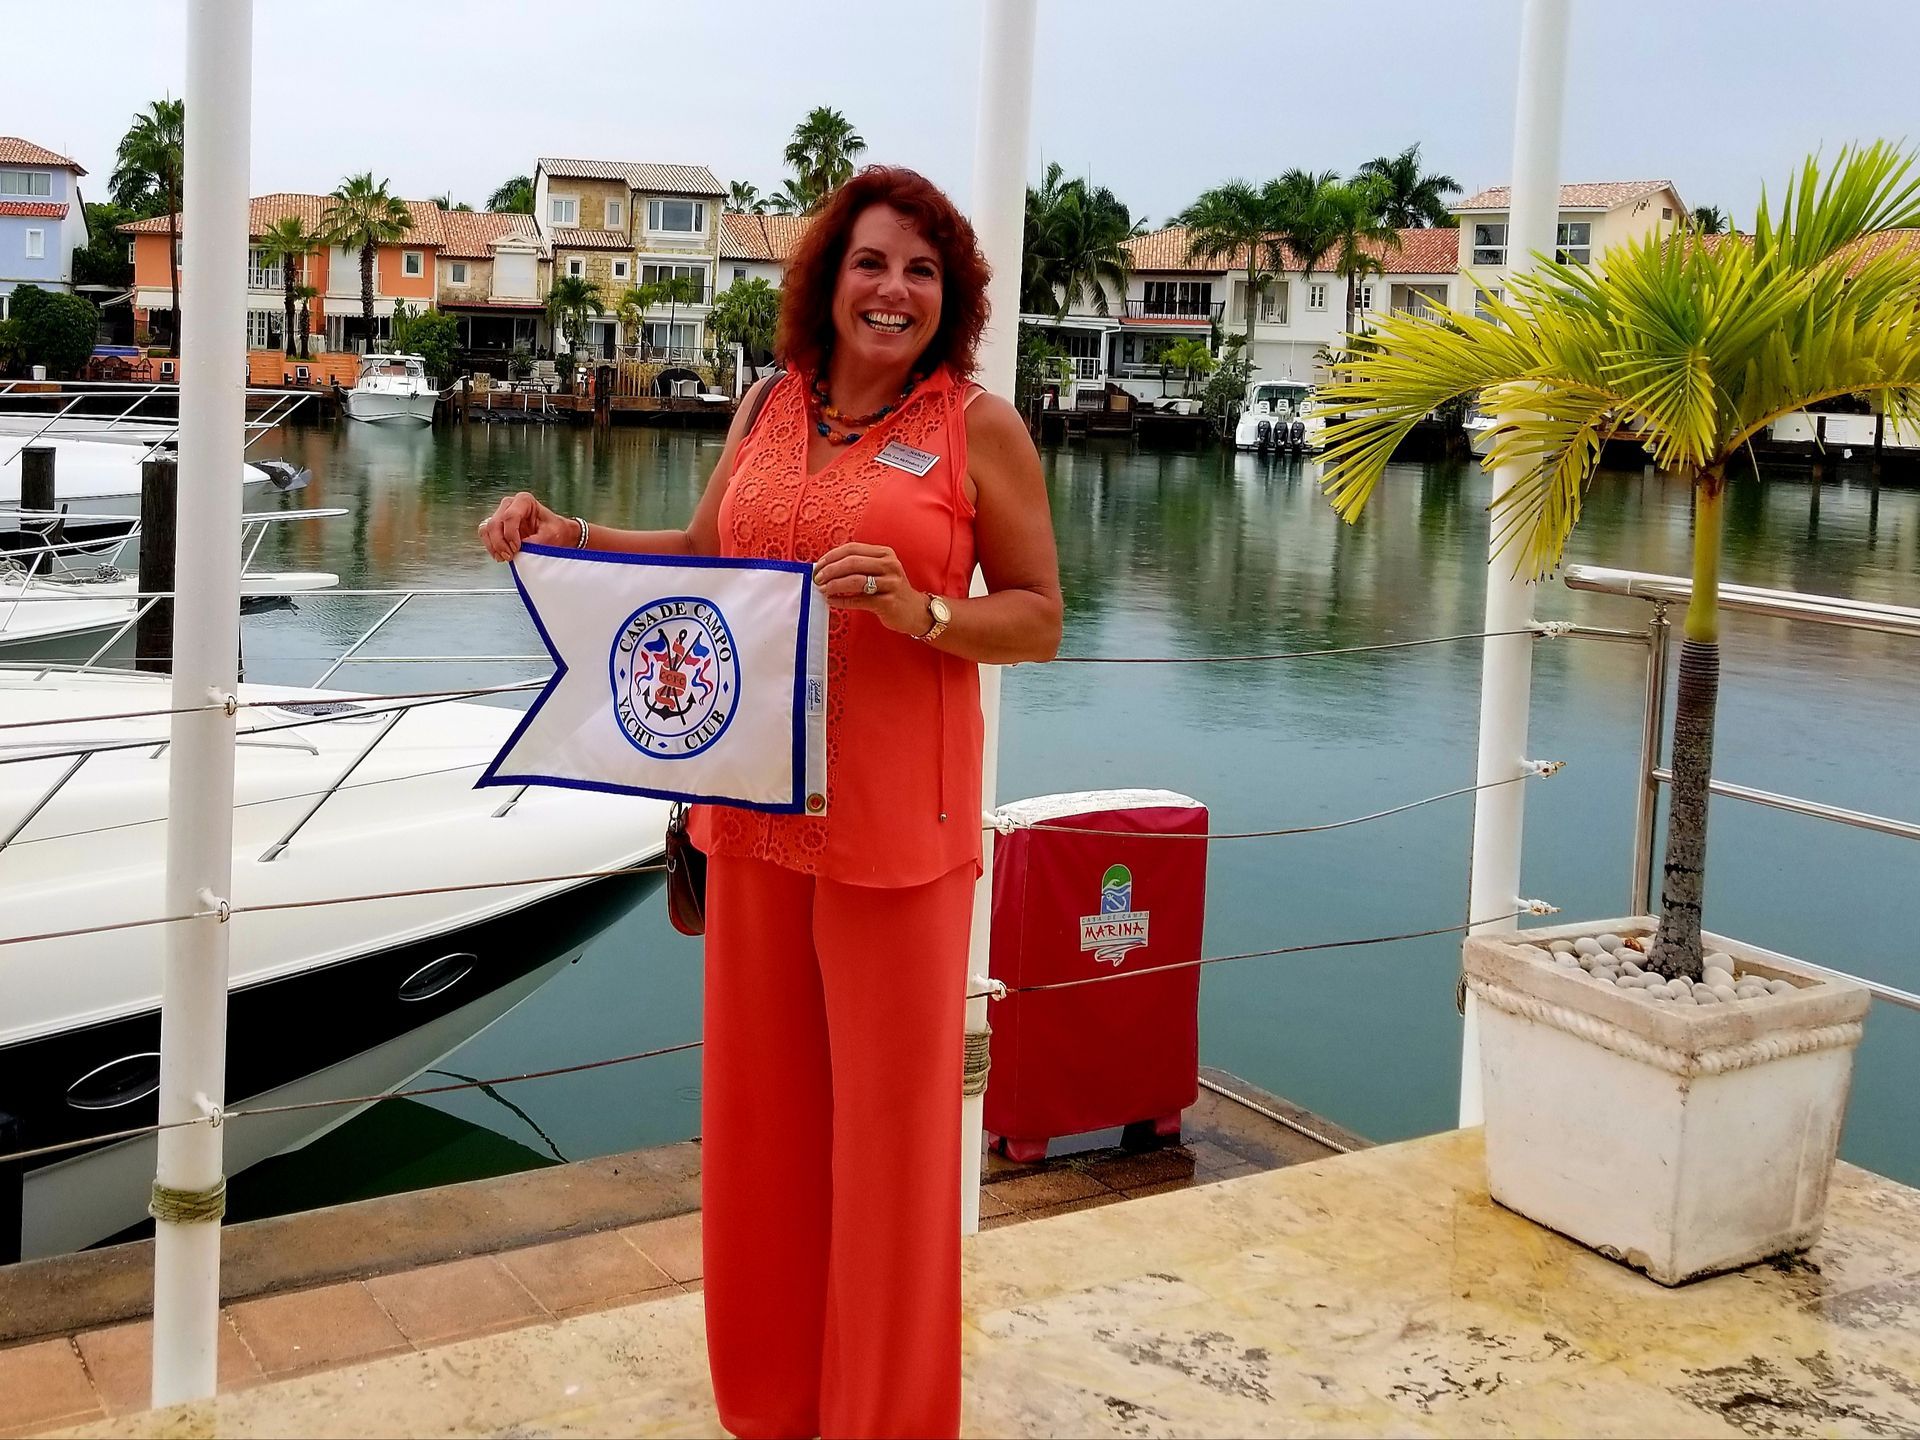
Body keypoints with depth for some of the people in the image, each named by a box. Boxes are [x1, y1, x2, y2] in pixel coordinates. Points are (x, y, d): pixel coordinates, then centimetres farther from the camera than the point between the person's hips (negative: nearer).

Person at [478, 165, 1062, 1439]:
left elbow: (1038, 619, -5)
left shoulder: (978, 425, -4)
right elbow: (704, 556, 20)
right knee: (762, 1104, 13)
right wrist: (568, 539, 7)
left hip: (895, 820, -4)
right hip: (755, 805, 5)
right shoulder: (771, 405, 9)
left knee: (888, 1118, 4)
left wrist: (918, 613, -21)